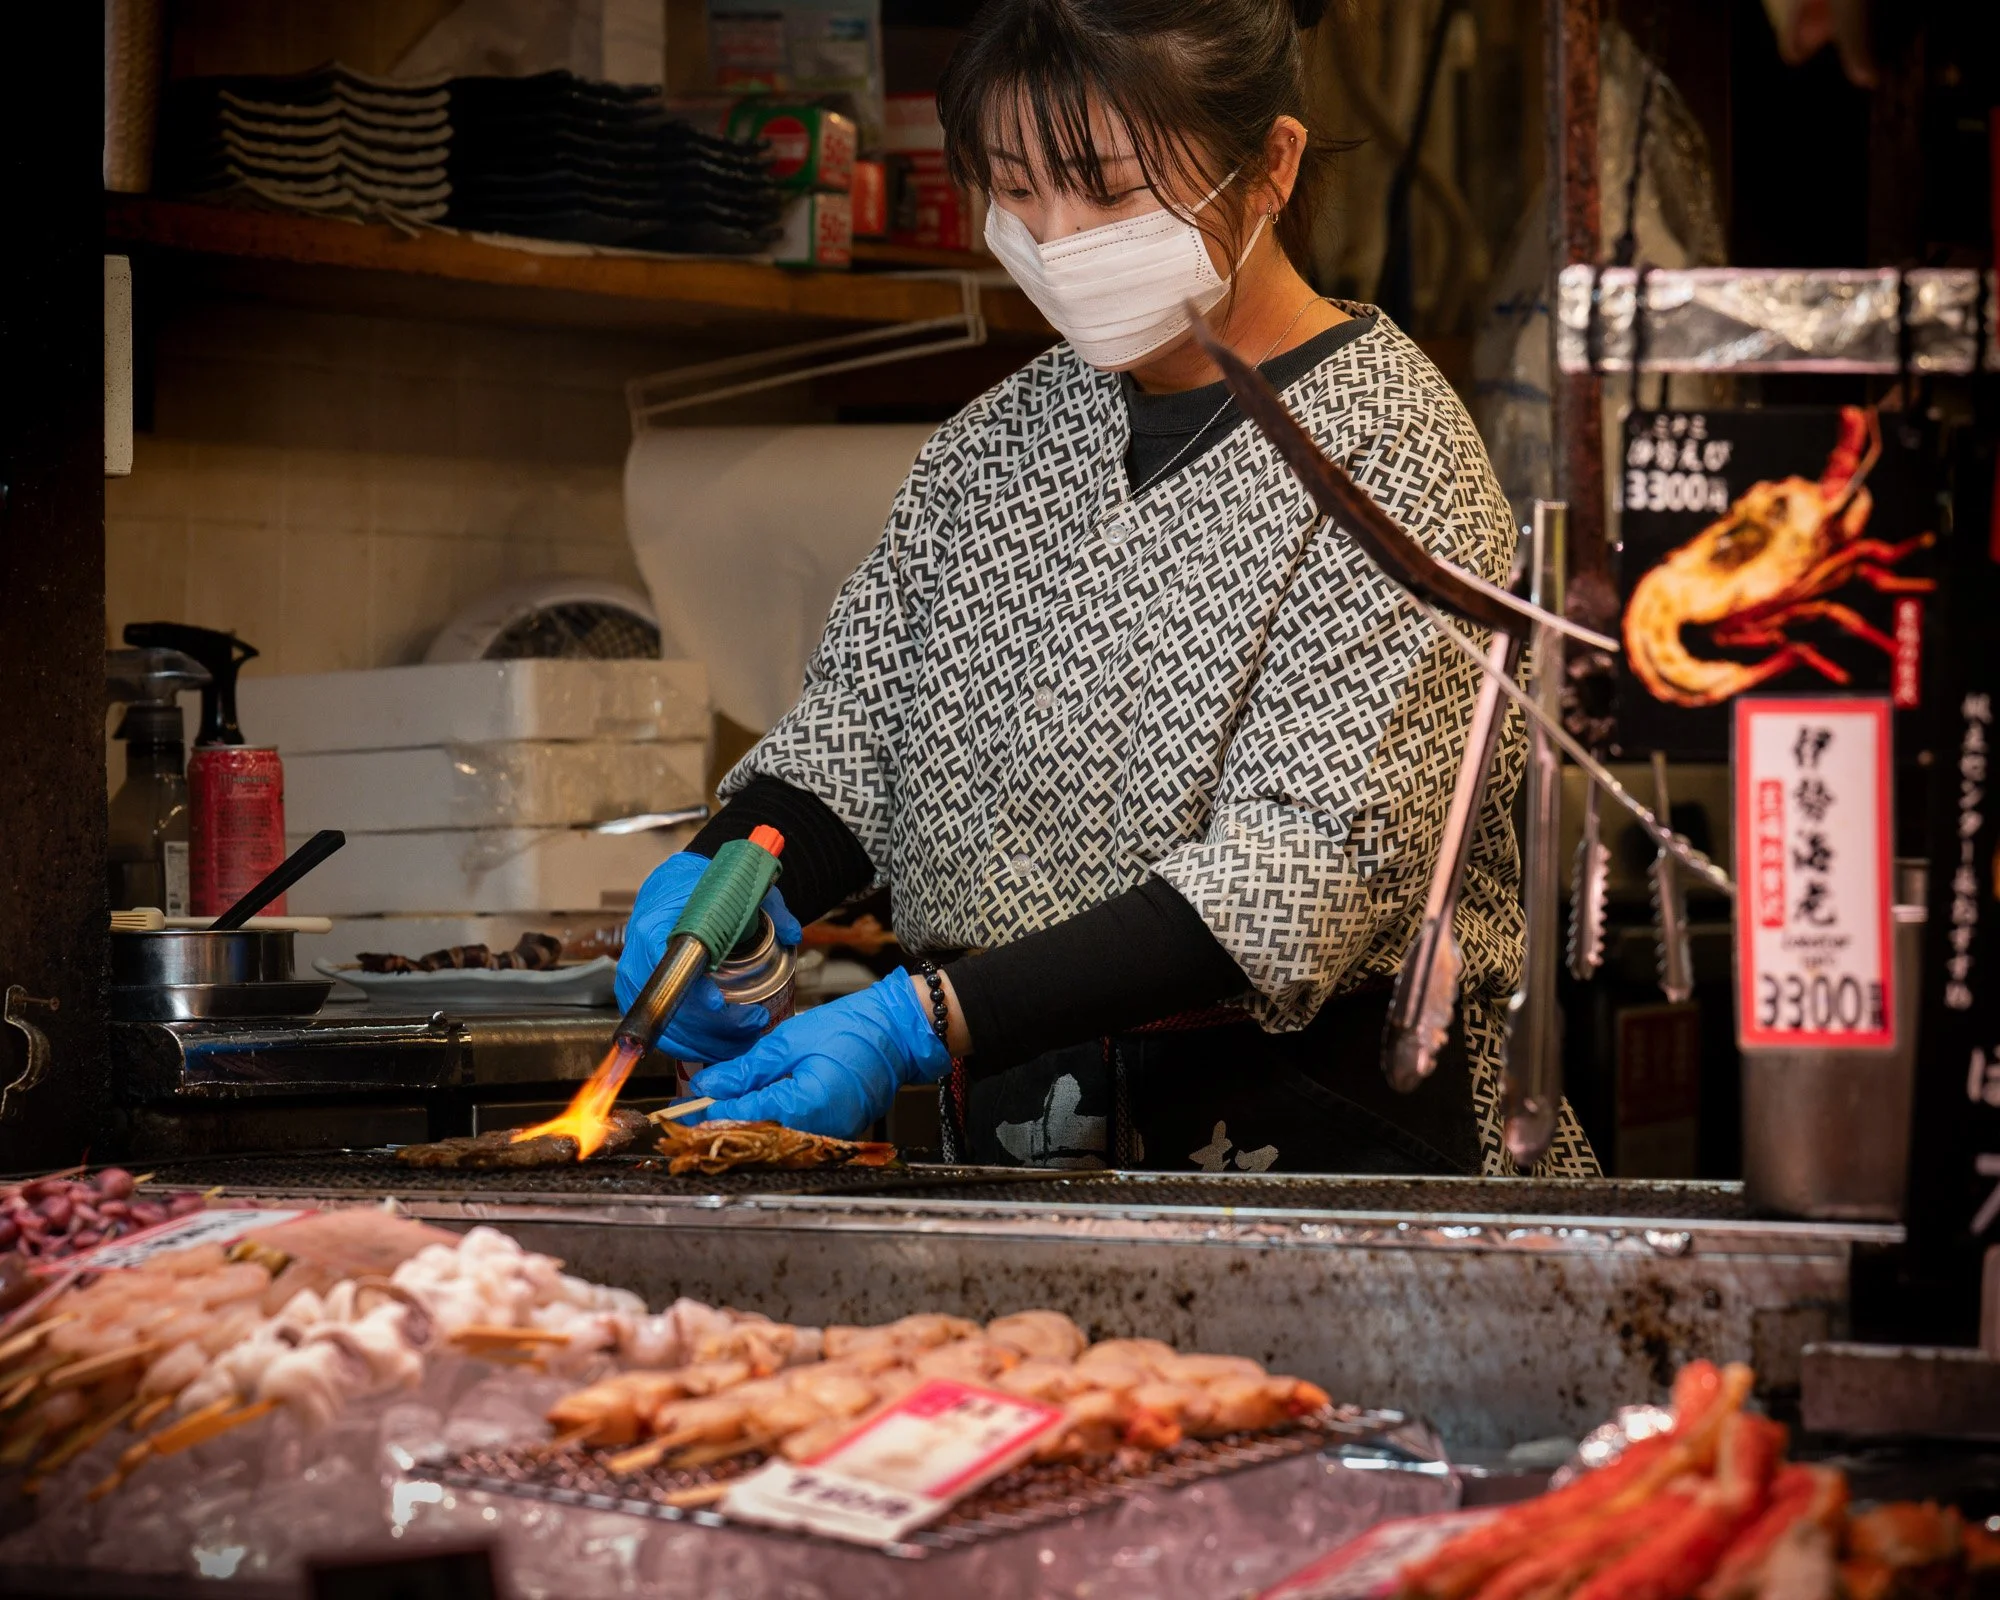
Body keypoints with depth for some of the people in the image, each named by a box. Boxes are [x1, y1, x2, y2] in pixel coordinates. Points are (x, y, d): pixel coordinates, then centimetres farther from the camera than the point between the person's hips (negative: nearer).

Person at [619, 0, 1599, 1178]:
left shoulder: (1387, 450, -7)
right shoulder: (997, 441, 14)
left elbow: (1314, 863, -16)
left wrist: (932, 1020, -23)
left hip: (1315, 1138, -6)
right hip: (1020, 1145, 6)